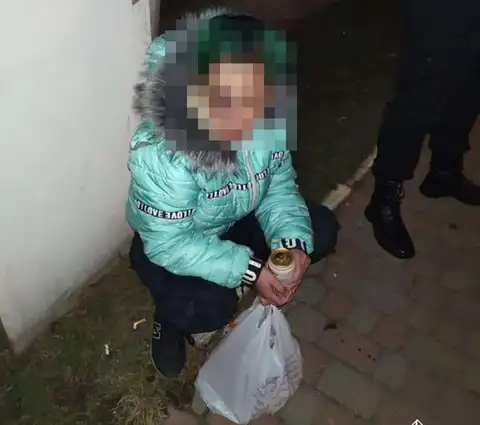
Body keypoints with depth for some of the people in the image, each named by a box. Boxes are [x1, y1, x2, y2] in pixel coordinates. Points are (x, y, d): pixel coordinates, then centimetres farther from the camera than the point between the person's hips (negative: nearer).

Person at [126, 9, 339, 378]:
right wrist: (248, 269, -33)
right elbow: (169, 244, -30)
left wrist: (293, 241, -27)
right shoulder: (158, 156, -37)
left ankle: (234, 285, 15)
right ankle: (169, 320, 9)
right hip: (168, 241, -5)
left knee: (321, 230, -6)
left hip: (236, 220, 6)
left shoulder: (265, 120, -21)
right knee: (211, 308, -30)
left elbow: (279, 185, -10)